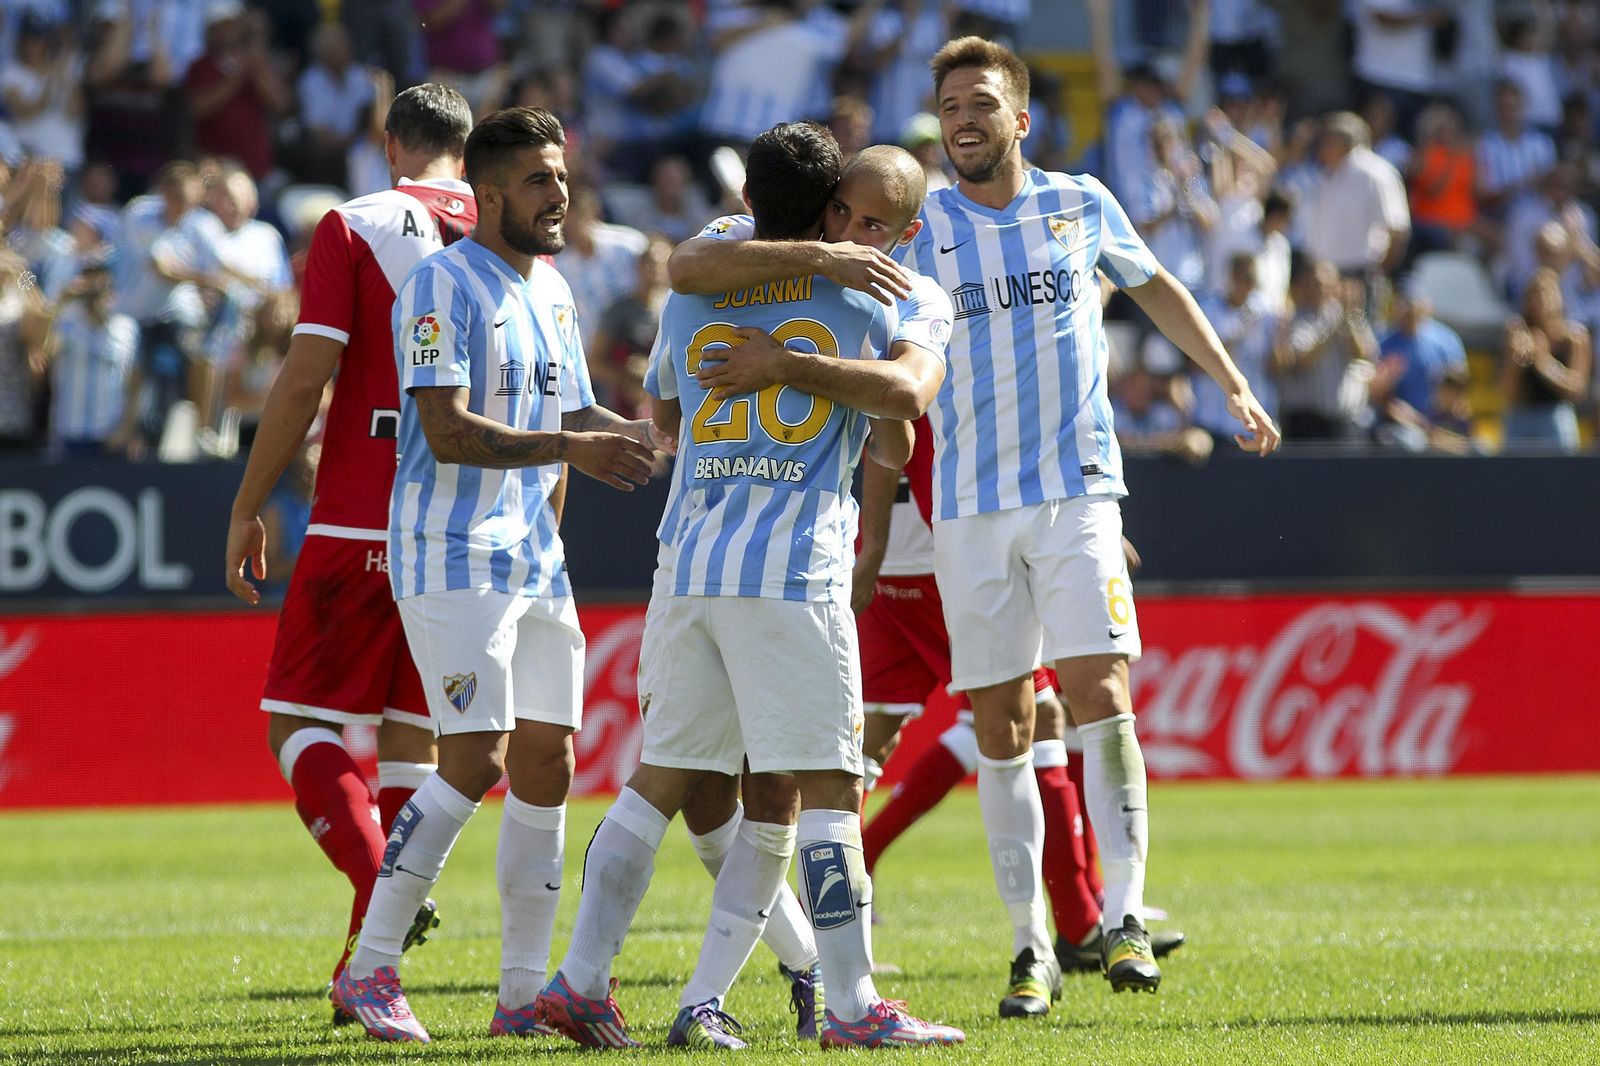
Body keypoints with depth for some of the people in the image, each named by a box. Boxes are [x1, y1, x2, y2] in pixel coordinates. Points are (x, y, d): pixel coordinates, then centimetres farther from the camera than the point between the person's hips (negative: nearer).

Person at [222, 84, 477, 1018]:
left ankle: (381, 886, -22)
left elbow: (305, 381, -9)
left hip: (361, 522, -4)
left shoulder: (353, 230, -3)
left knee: (298, 721, 3)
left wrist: (248, 508, -1)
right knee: (412, 733, 10)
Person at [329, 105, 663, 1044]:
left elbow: (573, 419, 23)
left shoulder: (552, 290, 16)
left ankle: (524, 994, 12)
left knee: (547, 762, 6)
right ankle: (370, 969, -10)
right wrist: (569, 448, -26)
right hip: (454, 558, -9)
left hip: (534, 562, 9)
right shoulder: (442, 287, -12)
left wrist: (648, 438, 3)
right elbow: (448, 432, -21)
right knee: (477, 761, -16)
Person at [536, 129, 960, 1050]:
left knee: (661, 780, 11)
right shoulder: (873, 297, 4)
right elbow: (907, 393, -16)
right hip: (794, 575, -5)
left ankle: (581, 981, 9)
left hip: (686, 565, 5)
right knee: (826, 790, -4)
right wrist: (793, 361, -11)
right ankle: (855, 1005, -6)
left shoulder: (692, 300, 16)